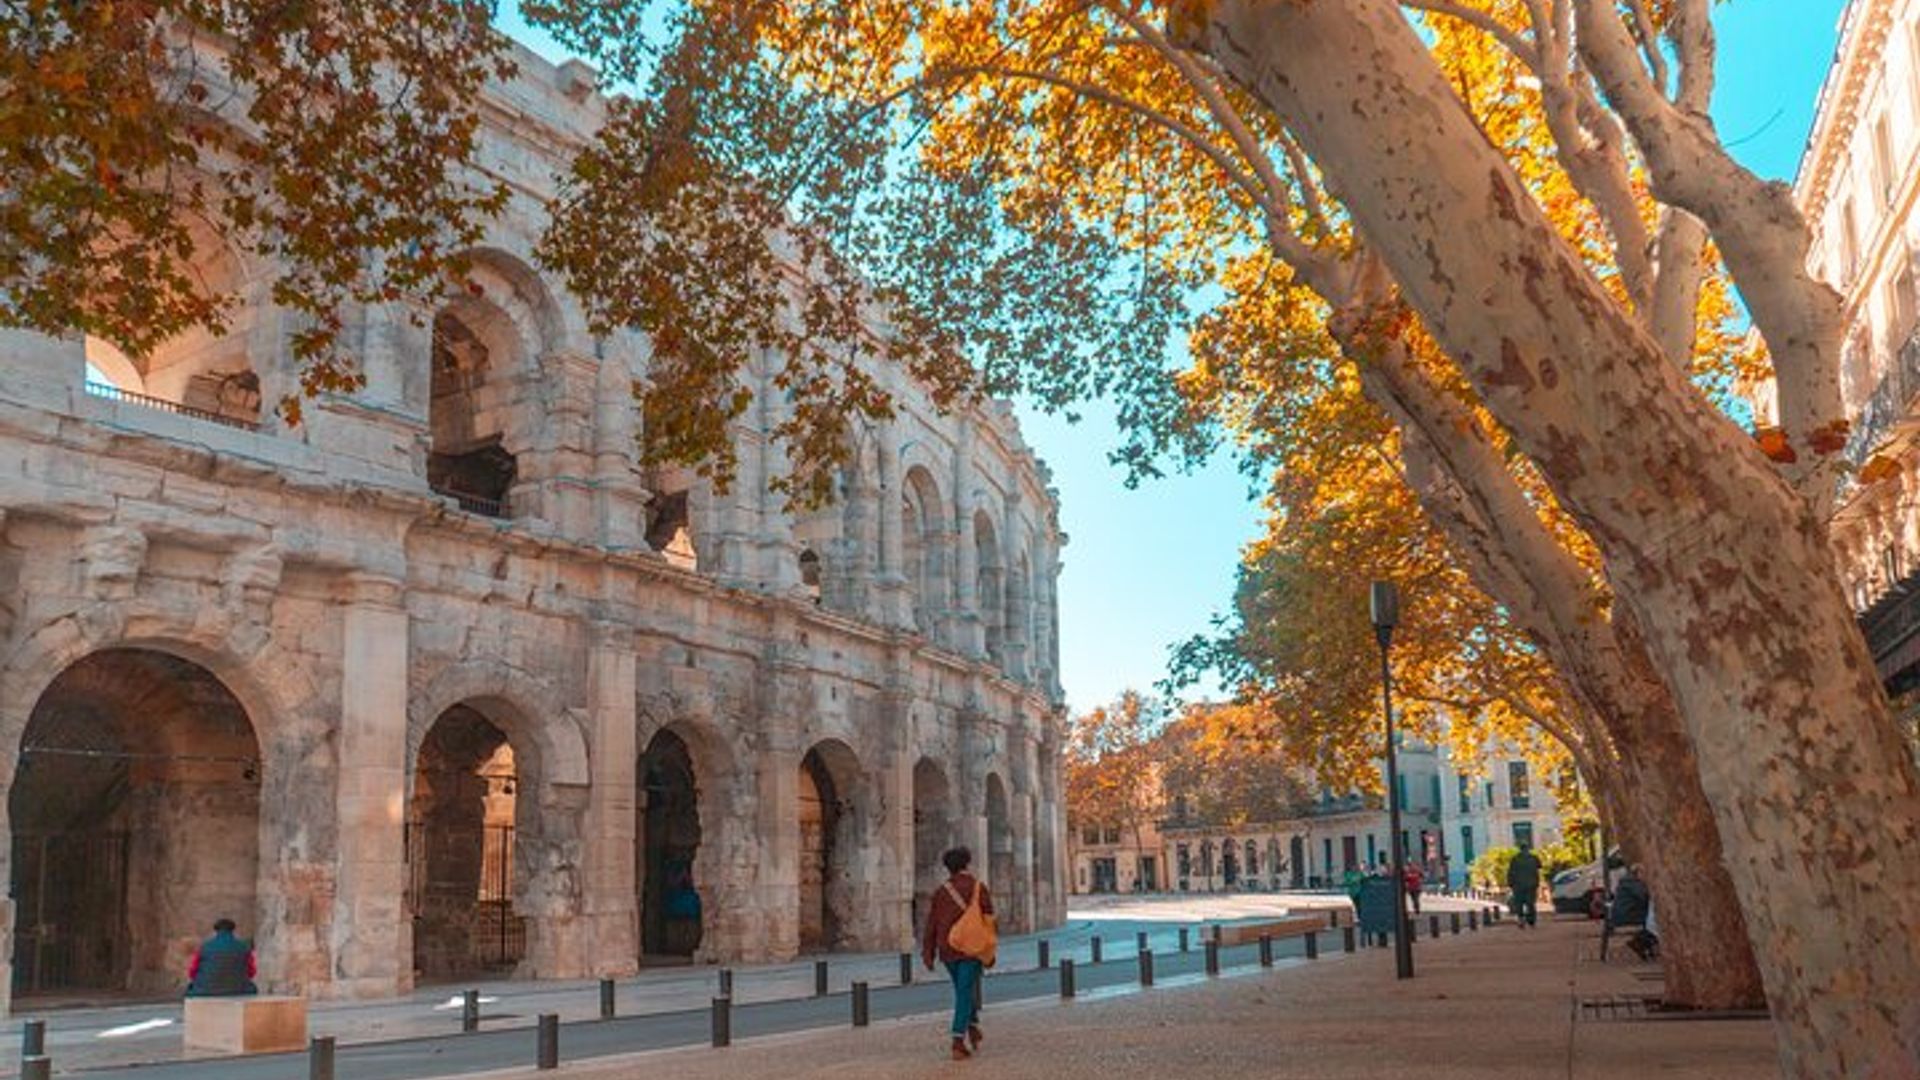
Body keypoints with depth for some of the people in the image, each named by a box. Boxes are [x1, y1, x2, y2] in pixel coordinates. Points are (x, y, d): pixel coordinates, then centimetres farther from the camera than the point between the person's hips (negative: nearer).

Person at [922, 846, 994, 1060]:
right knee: (965, 993, -3)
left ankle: (973, 1029, 32)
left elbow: (931, 924, -1)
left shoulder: (939, 891, 2)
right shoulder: (979, 888, -4)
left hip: (948, 950, 3)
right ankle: (958, 1043, -12)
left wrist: (928, 954, 2)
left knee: (964, 989, 24)